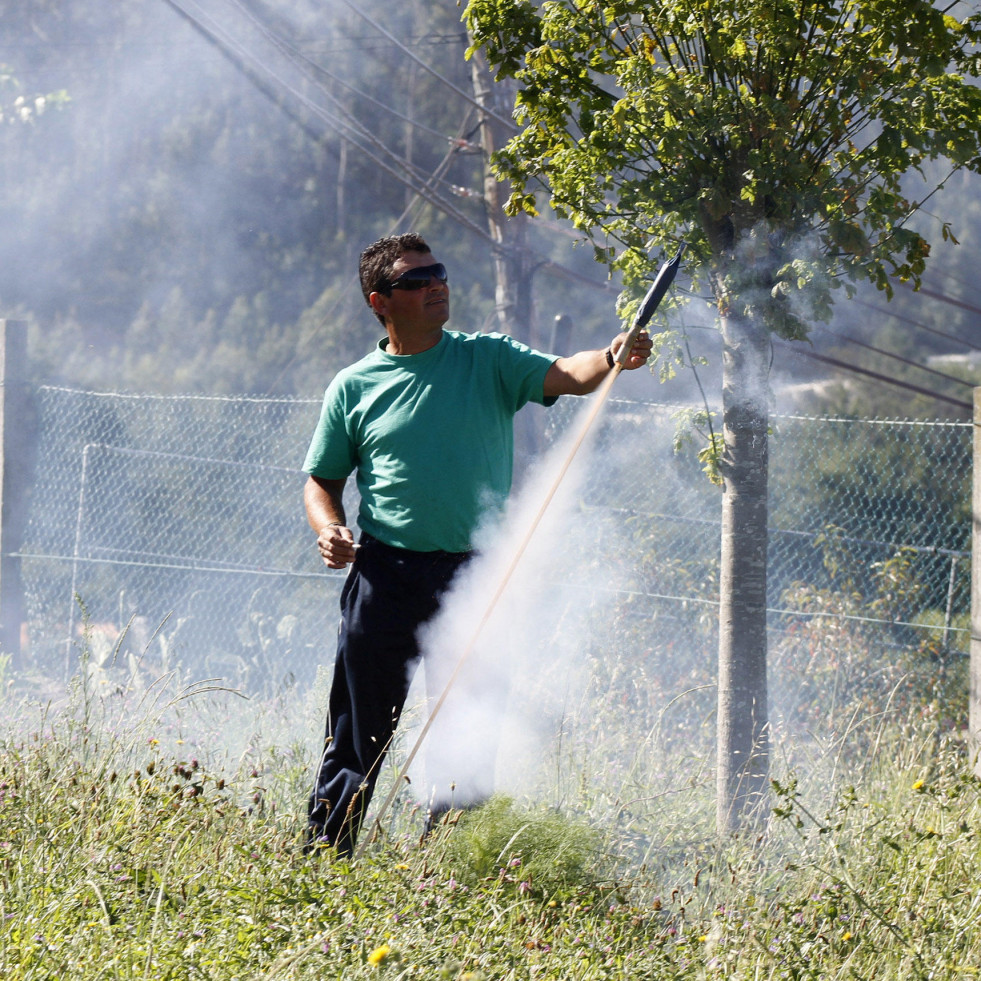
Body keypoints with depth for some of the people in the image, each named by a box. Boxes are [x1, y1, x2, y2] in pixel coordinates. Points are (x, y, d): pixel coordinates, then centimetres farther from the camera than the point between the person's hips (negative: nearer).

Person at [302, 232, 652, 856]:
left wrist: (611, 360, -32)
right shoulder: (354, 387, 6)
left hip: (478, 577, 1)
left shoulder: (490, 360, 5)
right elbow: (322, 480, 14)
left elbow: (566, 376, -10)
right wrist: (330, 530, -7)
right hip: (388, 576, -1)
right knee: (361, 734, 1)